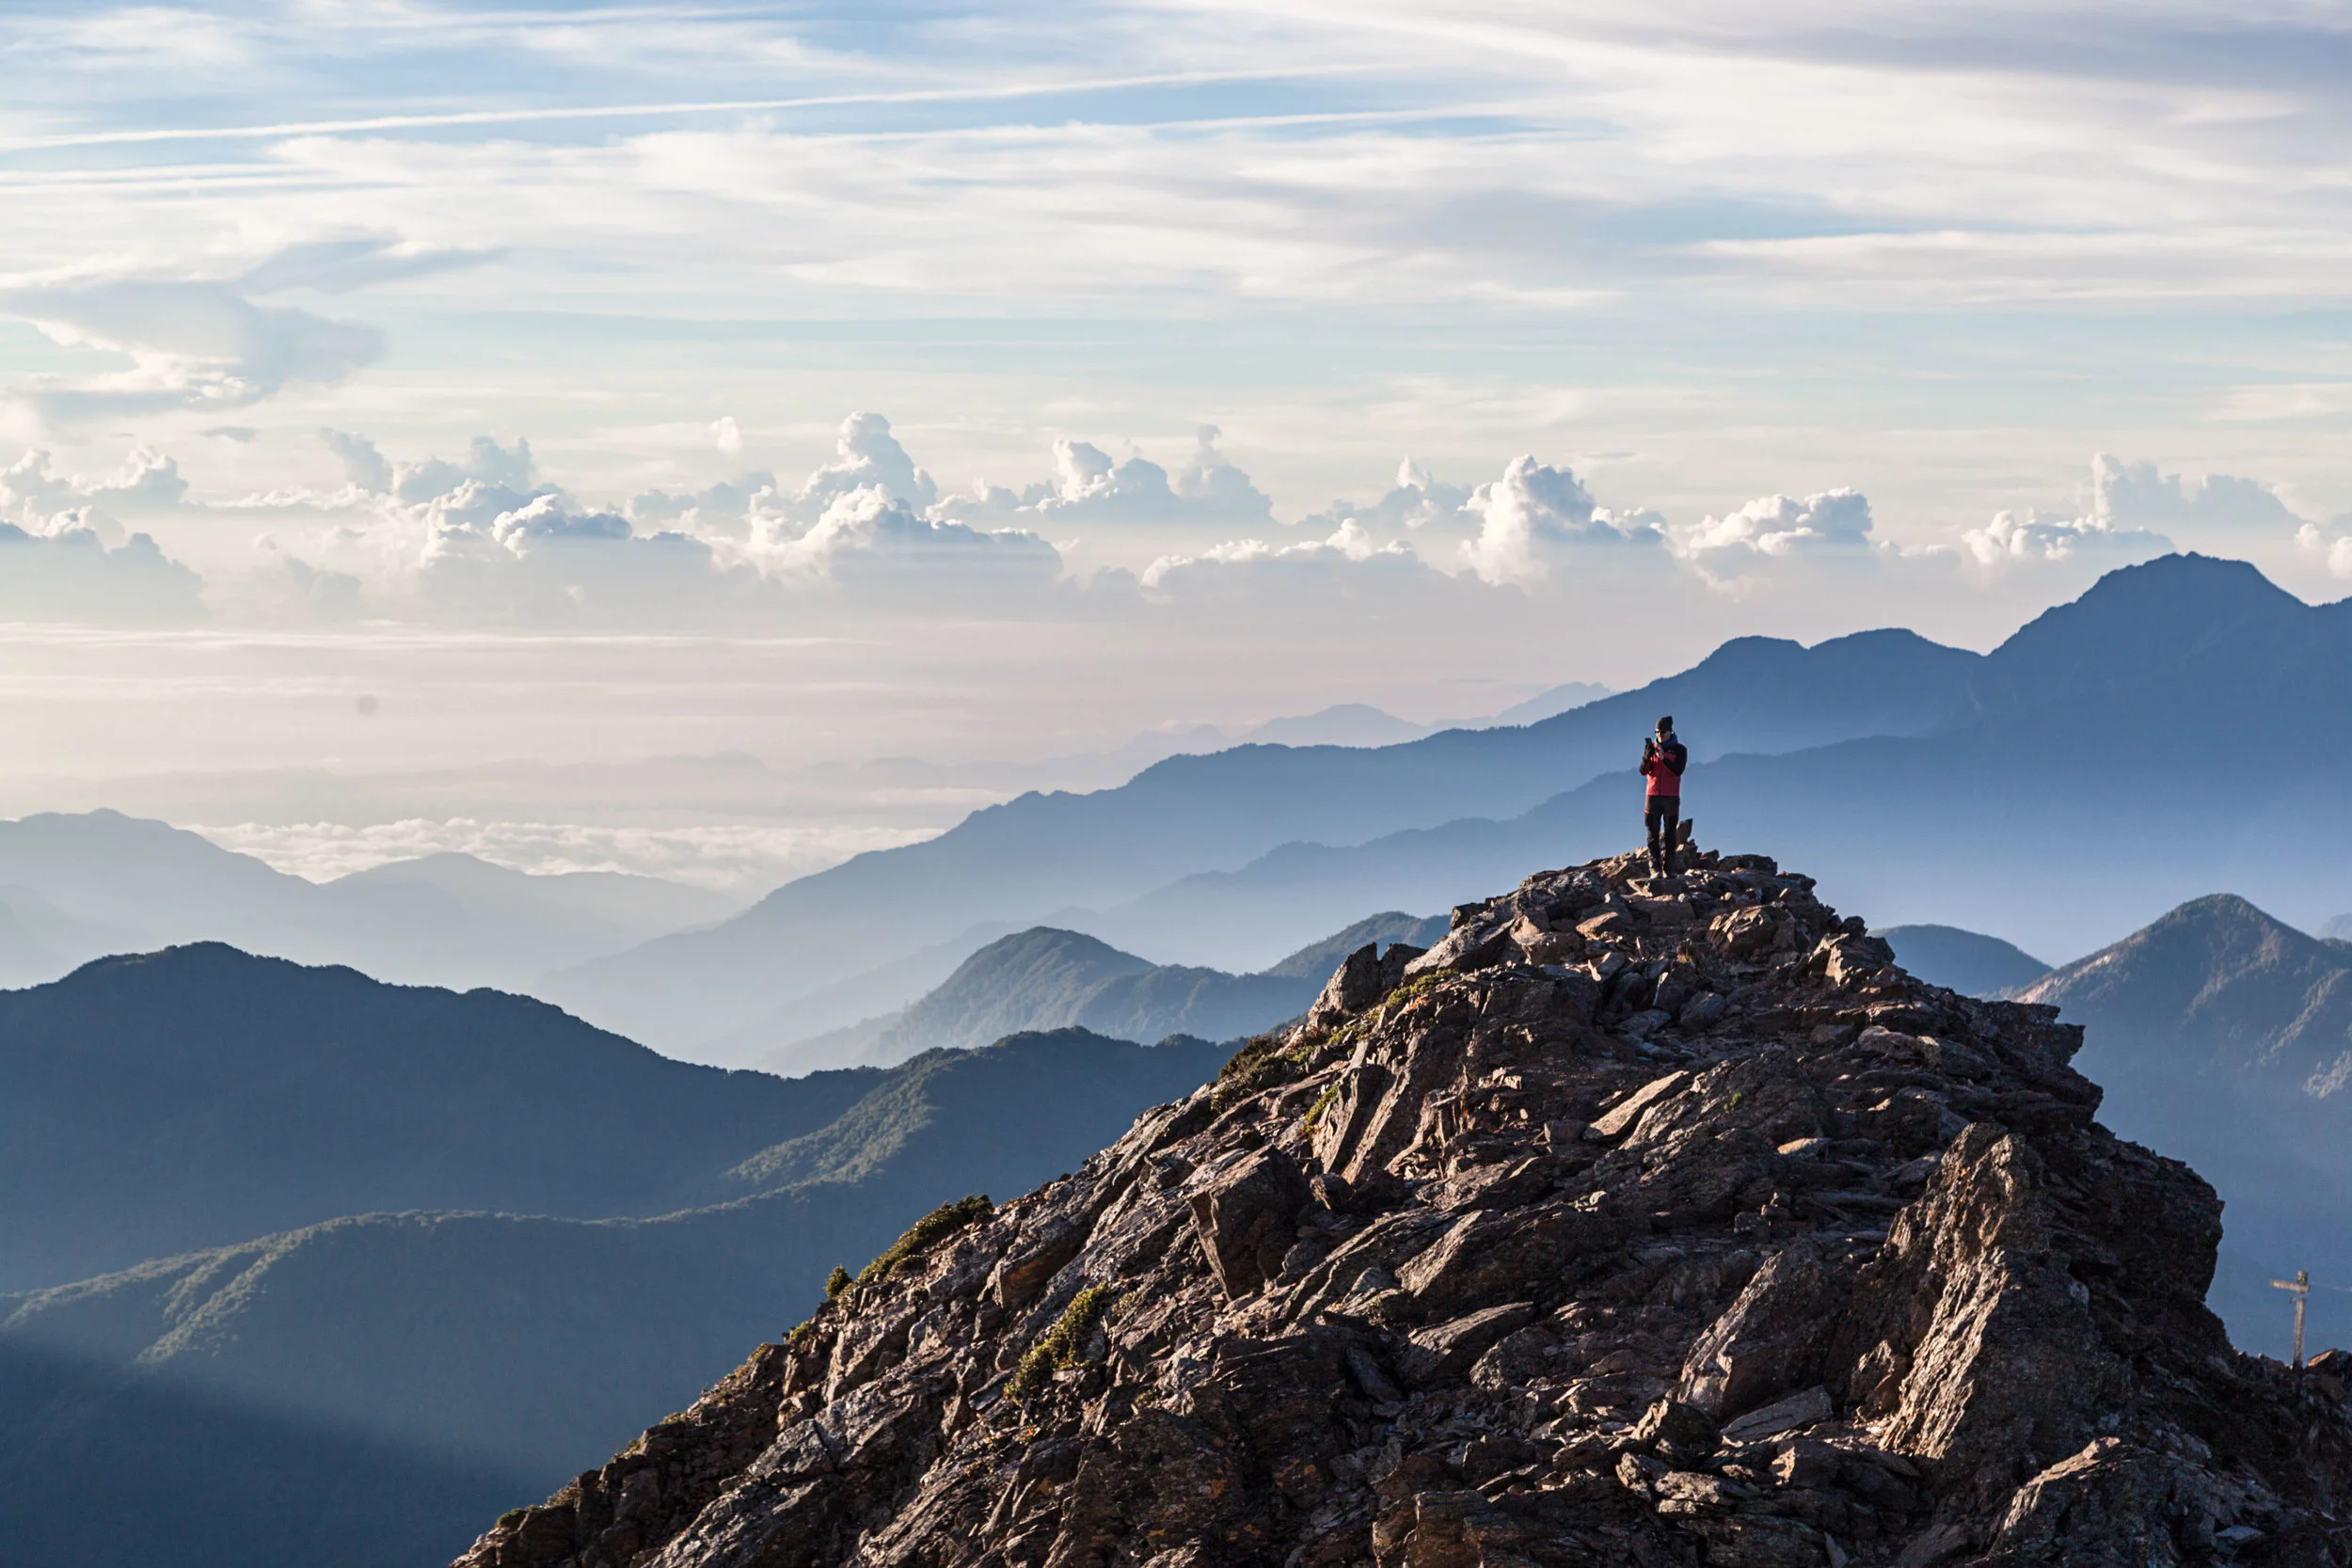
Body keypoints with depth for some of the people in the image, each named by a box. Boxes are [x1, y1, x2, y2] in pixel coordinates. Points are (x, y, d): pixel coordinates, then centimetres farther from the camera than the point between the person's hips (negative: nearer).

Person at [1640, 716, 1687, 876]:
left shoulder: (1679, 750, 3)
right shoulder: (1651, 747, 10)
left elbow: (1678, 770, -11)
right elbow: (1643, 771, 2)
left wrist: (1663, 758, -23)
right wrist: (1648, 755, -15)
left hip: (1671, 797, -2)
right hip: (1653, 796, 2)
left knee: (1669, 834, -2)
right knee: (1653, 833, -4)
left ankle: (1668, 869, -3)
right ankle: (1655, 868, -7)